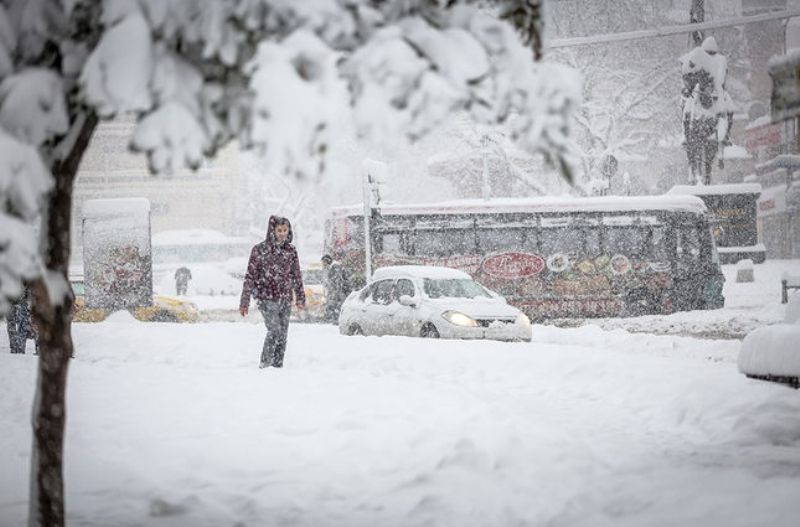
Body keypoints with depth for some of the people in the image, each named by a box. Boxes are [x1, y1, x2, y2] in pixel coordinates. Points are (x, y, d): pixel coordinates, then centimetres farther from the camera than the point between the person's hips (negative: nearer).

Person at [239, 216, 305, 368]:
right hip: (267, 298, -4)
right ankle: (264, 364, -10)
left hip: (286, 299, 4)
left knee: (282, 335, 2)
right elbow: (250, 277, -2)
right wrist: (244, 302, -4)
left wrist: (300, 298, 19)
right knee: (274, 330, -18)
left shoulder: (290, 250, 8)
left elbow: (297, 276, 18)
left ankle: (278, 365, 10)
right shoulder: (260, 250, -4)